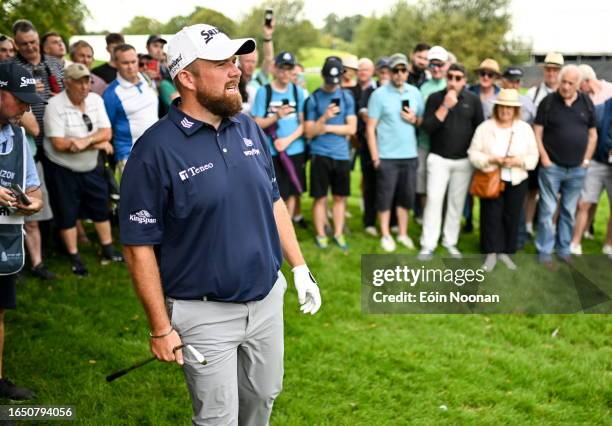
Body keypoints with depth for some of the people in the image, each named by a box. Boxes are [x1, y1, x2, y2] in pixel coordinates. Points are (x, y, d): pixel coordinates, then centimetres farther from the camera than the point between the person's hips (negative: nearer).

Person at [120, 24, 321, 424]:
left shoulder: (249, 128, 1)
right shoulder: (156, 150, -18)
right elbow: (139, 246, -14)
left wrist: (300, 268, 9)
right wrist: (161, 328, -13)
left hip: (268, 298, 5)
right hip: (205, 314, -5)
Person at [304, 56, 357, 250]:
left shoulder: (347, 97, 6)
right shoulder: (313, 99, -1)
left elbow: (352, 128, -1)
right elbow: (309, 132, -5)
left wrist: (326, 128, -7)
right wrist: (324, 117, -20)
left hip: (342, 155, 2)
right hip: (320, 154, -2)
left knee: (340, 197, 9)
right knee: (320, 197, 4)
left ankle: (338, 234, 21)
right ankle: (320, 235, 15)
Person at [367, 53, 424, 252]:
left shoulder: (415, 92, 7)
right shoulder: (379, 94, -6)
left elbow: (424, 122, 15)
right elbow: (371, 128, -7)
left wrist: (414, 119, -7)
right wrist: (374, 156, -10)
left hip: (410, 155, 4)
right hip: (387, 156, -4)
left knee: (406, 197, 12)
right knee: (385, 197, 4)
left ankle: (403, 233, 25)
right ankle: (385, 235, 17)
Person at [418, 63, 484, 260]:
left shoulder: (473, 100, 1)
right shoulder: (435, 98, -3)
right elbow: (427, 127, -12)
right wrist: (445, 106, -19)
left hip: (464, 160, 2)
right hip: (439, 159, -2)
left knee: (457, 203, 8)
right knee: (434, 200, -6)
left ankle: (450, 242, 20)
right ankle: (428, 245, -1)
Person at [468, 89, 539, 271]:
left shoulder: (525, 128, 3)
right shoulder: (484, 127, -2)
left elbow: (533, 156, 3)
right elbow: (473, 153, -3)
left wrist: (519, 161, -16)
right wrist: (491, 160, -19)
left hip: (516, 181, 2)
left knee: (511, 217, 7)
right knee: (491, 217, -1)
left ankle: (505, 252, 20)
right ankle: (491, 253, 9)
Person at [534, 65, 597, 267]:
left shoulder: (587, 103, 5)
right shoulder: (548, 102, -4)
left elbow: (593, 134, 11)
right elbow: (537, 133, -4)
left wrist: (586, 160, 5)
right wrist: (544, 158, -9)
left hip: (577, 170, 3)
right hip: (552, 167, -3)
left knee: (569, 211, 12)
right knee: (547, 210, 1)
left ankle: (564, 249, 23)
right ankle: (544, 251, 10)